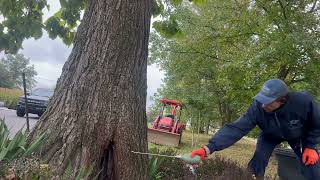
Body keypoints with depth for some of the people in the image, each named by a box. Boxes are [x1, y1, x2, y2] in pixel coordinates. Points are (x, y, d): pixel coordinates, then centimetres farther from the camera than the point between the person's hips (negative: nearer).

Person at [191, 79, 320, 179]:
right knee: (257, 163, -17)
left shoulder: (304, 101, -38)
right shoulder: (257, 107, -37)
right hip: (270, 135, 0)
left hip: (299, 135, 0)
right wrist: (209, 148, -54)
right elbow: (236, 128, -44)